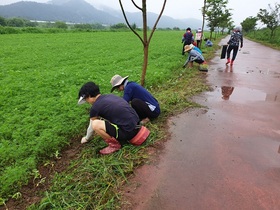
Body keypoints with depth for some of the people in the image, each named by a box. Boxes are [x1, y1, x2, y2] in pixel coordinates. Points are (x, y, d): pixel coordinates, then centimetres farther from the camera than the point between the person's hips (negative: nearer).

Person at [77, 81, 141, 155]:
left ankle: (115, 144, 4)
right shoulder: (110, 96, 13)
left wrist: (86, 138, 31)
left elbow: (91, 126, 10)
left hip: (128, 131, -8)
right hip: (136, 126, 9)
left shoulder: (95, 107, -8)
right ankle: (121, 138, 17)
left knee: (95, 124, -12)